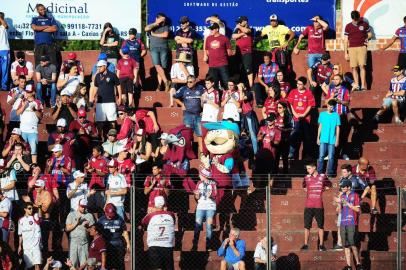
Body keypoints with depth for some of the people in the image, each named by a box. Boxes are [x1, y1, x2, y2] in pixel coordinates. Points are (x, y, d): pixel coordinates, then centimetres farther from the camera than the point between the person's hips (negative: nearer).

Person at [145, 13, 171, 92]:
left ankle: (159, 85, -5)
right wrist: (156, 23, -8)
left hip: (163, 48, 0)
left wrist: (154, 34, 1)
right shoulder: (152, 26, 16)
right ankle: (166, 81, -15)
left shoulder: (165, 27, 16)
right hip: (154, 48, 0)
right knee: (157, 66, -16)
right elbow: (146, 29, -8)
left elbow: (165, 35, -3)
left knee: (162, 67, -6)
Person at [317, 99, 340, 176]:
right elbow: (320, 126, 11)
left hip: (332, 140, -1)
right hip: (323, 139, 1)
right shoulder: (322, 114, 6)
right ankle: (320, 172, 3)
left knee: (331, 157, -1)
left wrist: (337, 140, -1)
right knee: (321, 156, -2)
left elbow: (338, 128, 3)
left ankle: (330, 173, 5)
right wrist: (318, 138, 7)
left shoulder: (336, 115, 2)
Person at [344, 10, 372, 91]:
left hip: (362, 47, -2)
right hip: (352, 48, 2)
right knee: (354, 67, -2)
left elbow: (370, 34, 17)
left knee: (362, 66, -12)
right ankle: (356, 85, 3)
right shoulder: (348, 26, 7)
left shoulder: (364, 24, 5)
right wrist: (346, 53, 6)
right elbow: (346, 40, 9)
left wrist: (365, 40, -1)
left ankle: (363, 85, -14)